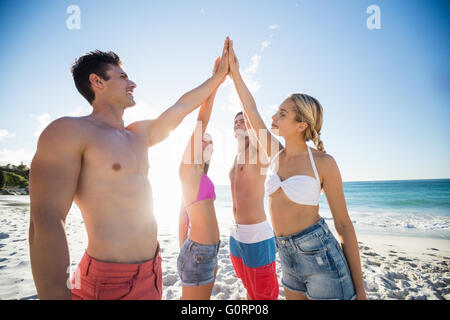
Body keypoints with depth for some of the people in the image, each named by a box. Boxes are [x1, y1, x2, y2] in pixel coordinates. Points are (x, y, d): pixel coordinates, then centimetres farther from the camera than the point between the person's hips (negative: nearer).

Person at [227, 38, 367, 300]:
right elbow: (251, 109, 6)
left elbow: (343, 224, -9)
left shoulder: (323, 163, -12)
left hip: (320, 257, -5)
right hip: (289, 258, 6)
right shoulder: (276, 154, 2)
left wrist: (360, 289, -6)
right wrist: (234, 72, 8)